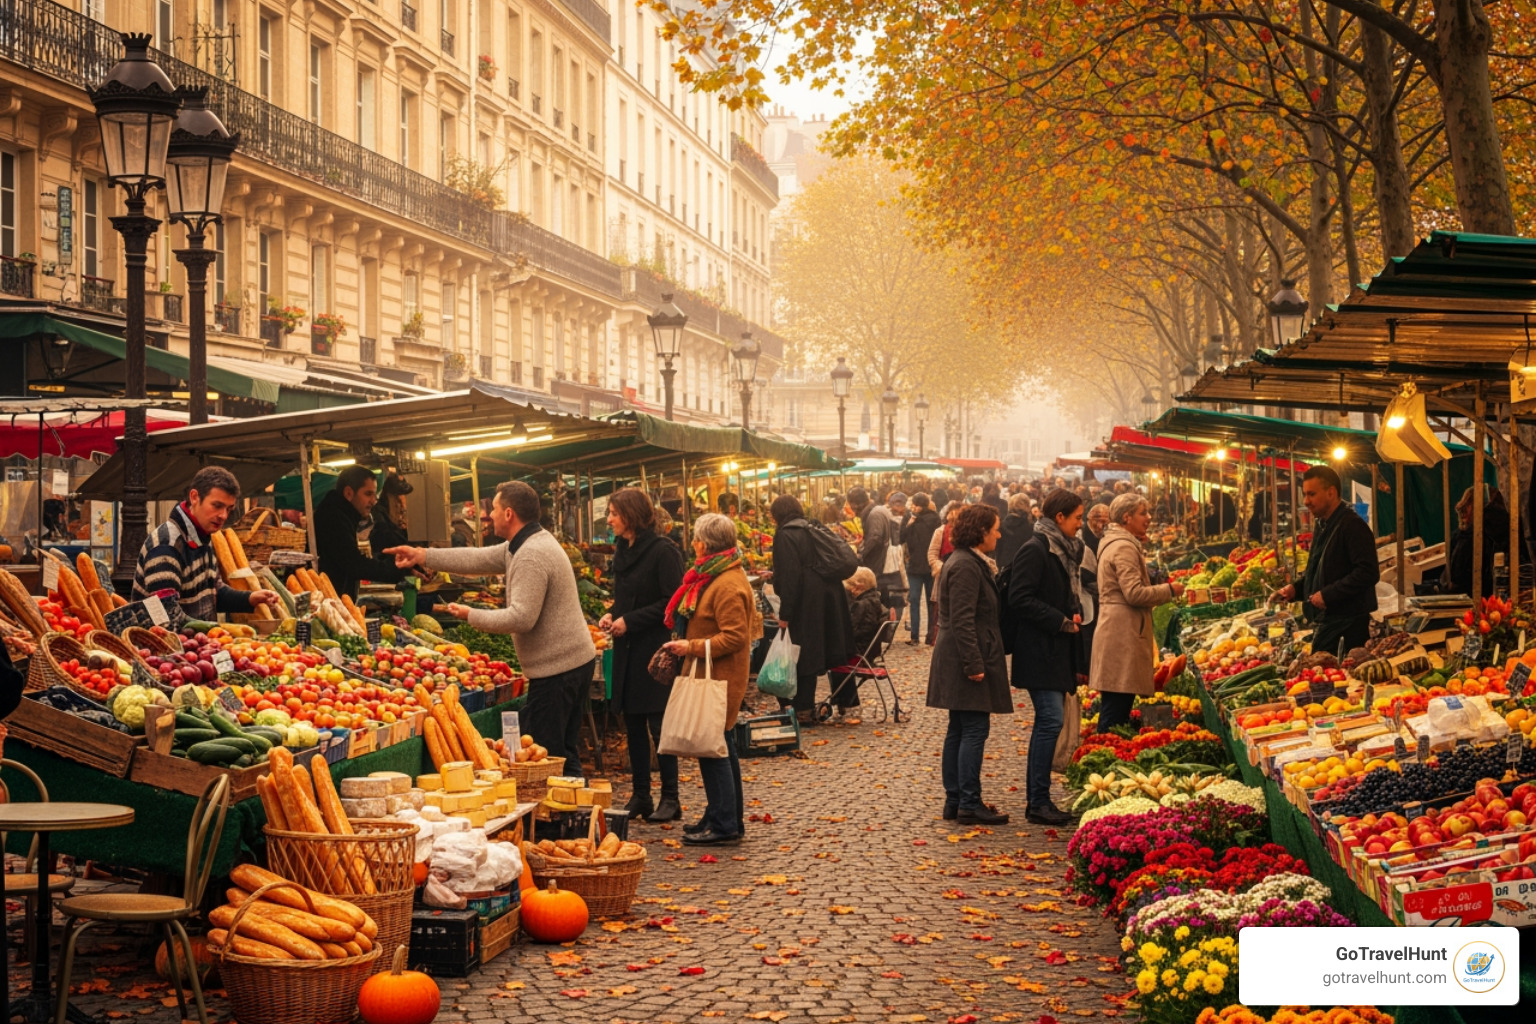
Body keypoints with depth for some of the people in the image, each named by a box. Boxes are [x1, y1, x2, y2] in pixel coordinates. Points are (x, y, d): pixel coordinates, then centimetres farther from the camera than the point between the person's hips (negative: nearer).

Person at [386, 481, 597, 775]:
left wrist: (472, 616, -12)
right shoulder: (531, 542, 13)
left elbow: (521, 618, -25)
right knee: (564, 754, 15)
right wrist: (423, 556, 15)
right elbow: (479, 558, 17)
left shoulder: (531, 557, -20)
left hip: (556, 670, -11)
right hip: (575, 661, 11)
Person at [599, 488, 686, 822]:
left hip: (654, 650, -8)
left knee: (659, 726, -3)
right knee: (633, 725, 10)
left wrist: (629, 621, -17)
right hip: (628, 651, 8)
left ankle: (670, 800, 5)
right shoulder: (623, 550, 12)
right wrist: (611, 615, 3)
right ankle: (640, 797, 16)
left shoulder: (662, 551, -13)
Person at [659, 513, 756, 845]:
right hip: (713, 677, 11)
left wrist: (691, 647, -20)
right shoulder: (714, 576, 15)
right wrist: (686, 646, 13)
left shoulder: (728, 585, -20)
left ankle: (724, 824, -2)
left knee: (713, 749, -7)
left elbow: (734, 637, -25)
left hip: (720, 680, -11)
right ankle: (721, 816, 25)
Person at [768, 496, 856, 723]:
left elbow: (788, 576, -18)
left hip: (805, 606, -8)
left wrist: (785, 613, -17)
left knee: (801, 658, 0)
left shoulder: (785, 536, -11)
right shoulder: (812, 531, 13)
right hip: (828, 600, 8)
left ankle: (803, 711, 4)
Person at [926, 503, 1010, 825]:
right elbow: (962, 620, -22)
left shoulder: (969, 562, 16)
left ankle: (955, 801, 18)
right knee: (974, 730, -7)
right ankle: (969, 805, -4)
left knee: (959, 730, 13)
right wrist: (973, 664, -23)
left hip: (956, 662, 11)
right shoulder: (966, 566, -17)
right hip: (966, 658, -11)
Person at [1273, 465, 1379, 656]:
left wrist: (1327, 595, -20)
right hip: (1324, 622, 9)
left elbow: (1368, 573, -21)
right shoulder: (1321, 525, 18)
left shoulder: (1352, 525, -13)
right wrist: (1296, 589, 11)